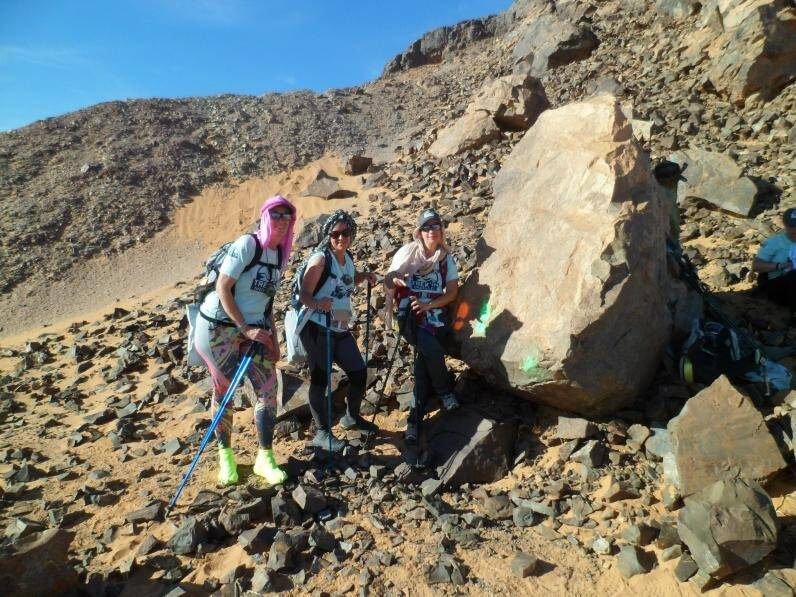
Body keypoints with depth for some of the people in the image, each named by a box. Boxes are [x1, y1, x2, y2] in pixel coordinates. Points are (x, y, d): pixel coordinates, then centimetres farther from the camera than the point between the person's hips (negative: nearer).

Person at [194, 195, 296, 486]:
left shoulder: (282, 253, 5)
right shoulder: (247, 244, -16)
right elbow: (222, 288, -17)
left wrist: (270, 335, 7)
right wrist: (245, 328, -19)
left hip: (254, 328, 6)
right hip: (219, 327, -5)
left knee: (268, 388, -2)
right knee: (224, 390, 5)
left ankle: (265, 457, 11)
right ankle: (225, 454, 24)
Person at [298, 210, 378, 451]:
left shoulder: (348, 258, 7)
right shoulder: (320, 258, -14)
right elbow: (304, 294, -21)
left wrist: (364, 276, 9)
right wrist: (317, 303, -41)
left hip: (341, 329, 7)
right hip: (316, 328, -7)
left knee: (360, 372, 11)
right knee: (320, 378, -1)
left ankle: (351, 417, 33)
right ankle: (322, 433, 12)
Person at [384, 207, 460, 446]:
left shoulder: (446, 258, 8)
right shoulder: (407, 253, 3)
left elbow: (452, 292, 4)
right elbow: (389, 279, 7)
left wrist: (428, 305, -11)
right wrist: (394, 280, -18)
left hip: (436, 317, 2)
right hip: (410, 316, -2)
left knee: (424, 361, -13)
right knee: (432, 350, -27)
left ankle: (415, 419, -1)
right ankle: (446, 392, 1)